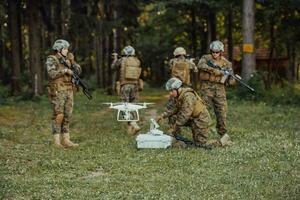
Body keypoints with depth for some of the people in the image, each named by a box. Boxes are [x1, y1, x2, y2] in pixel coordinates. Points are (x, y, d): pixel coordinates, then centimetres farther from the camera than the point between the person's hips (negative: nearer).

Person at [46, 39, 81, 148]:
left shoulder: (67, 59, 12)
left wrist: (72, 62, -5)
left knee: (67, 116, 5)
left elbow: (78, 70, 11)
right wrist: (65, 70, -23)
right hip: (57, 92, -7)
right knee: (58, 116, -7)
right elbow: (51, 74, -23)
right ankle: (57, 141, -3)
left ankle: (66, 140, 8)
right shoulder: (51, 60, -8)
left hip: (68, 91, 7)